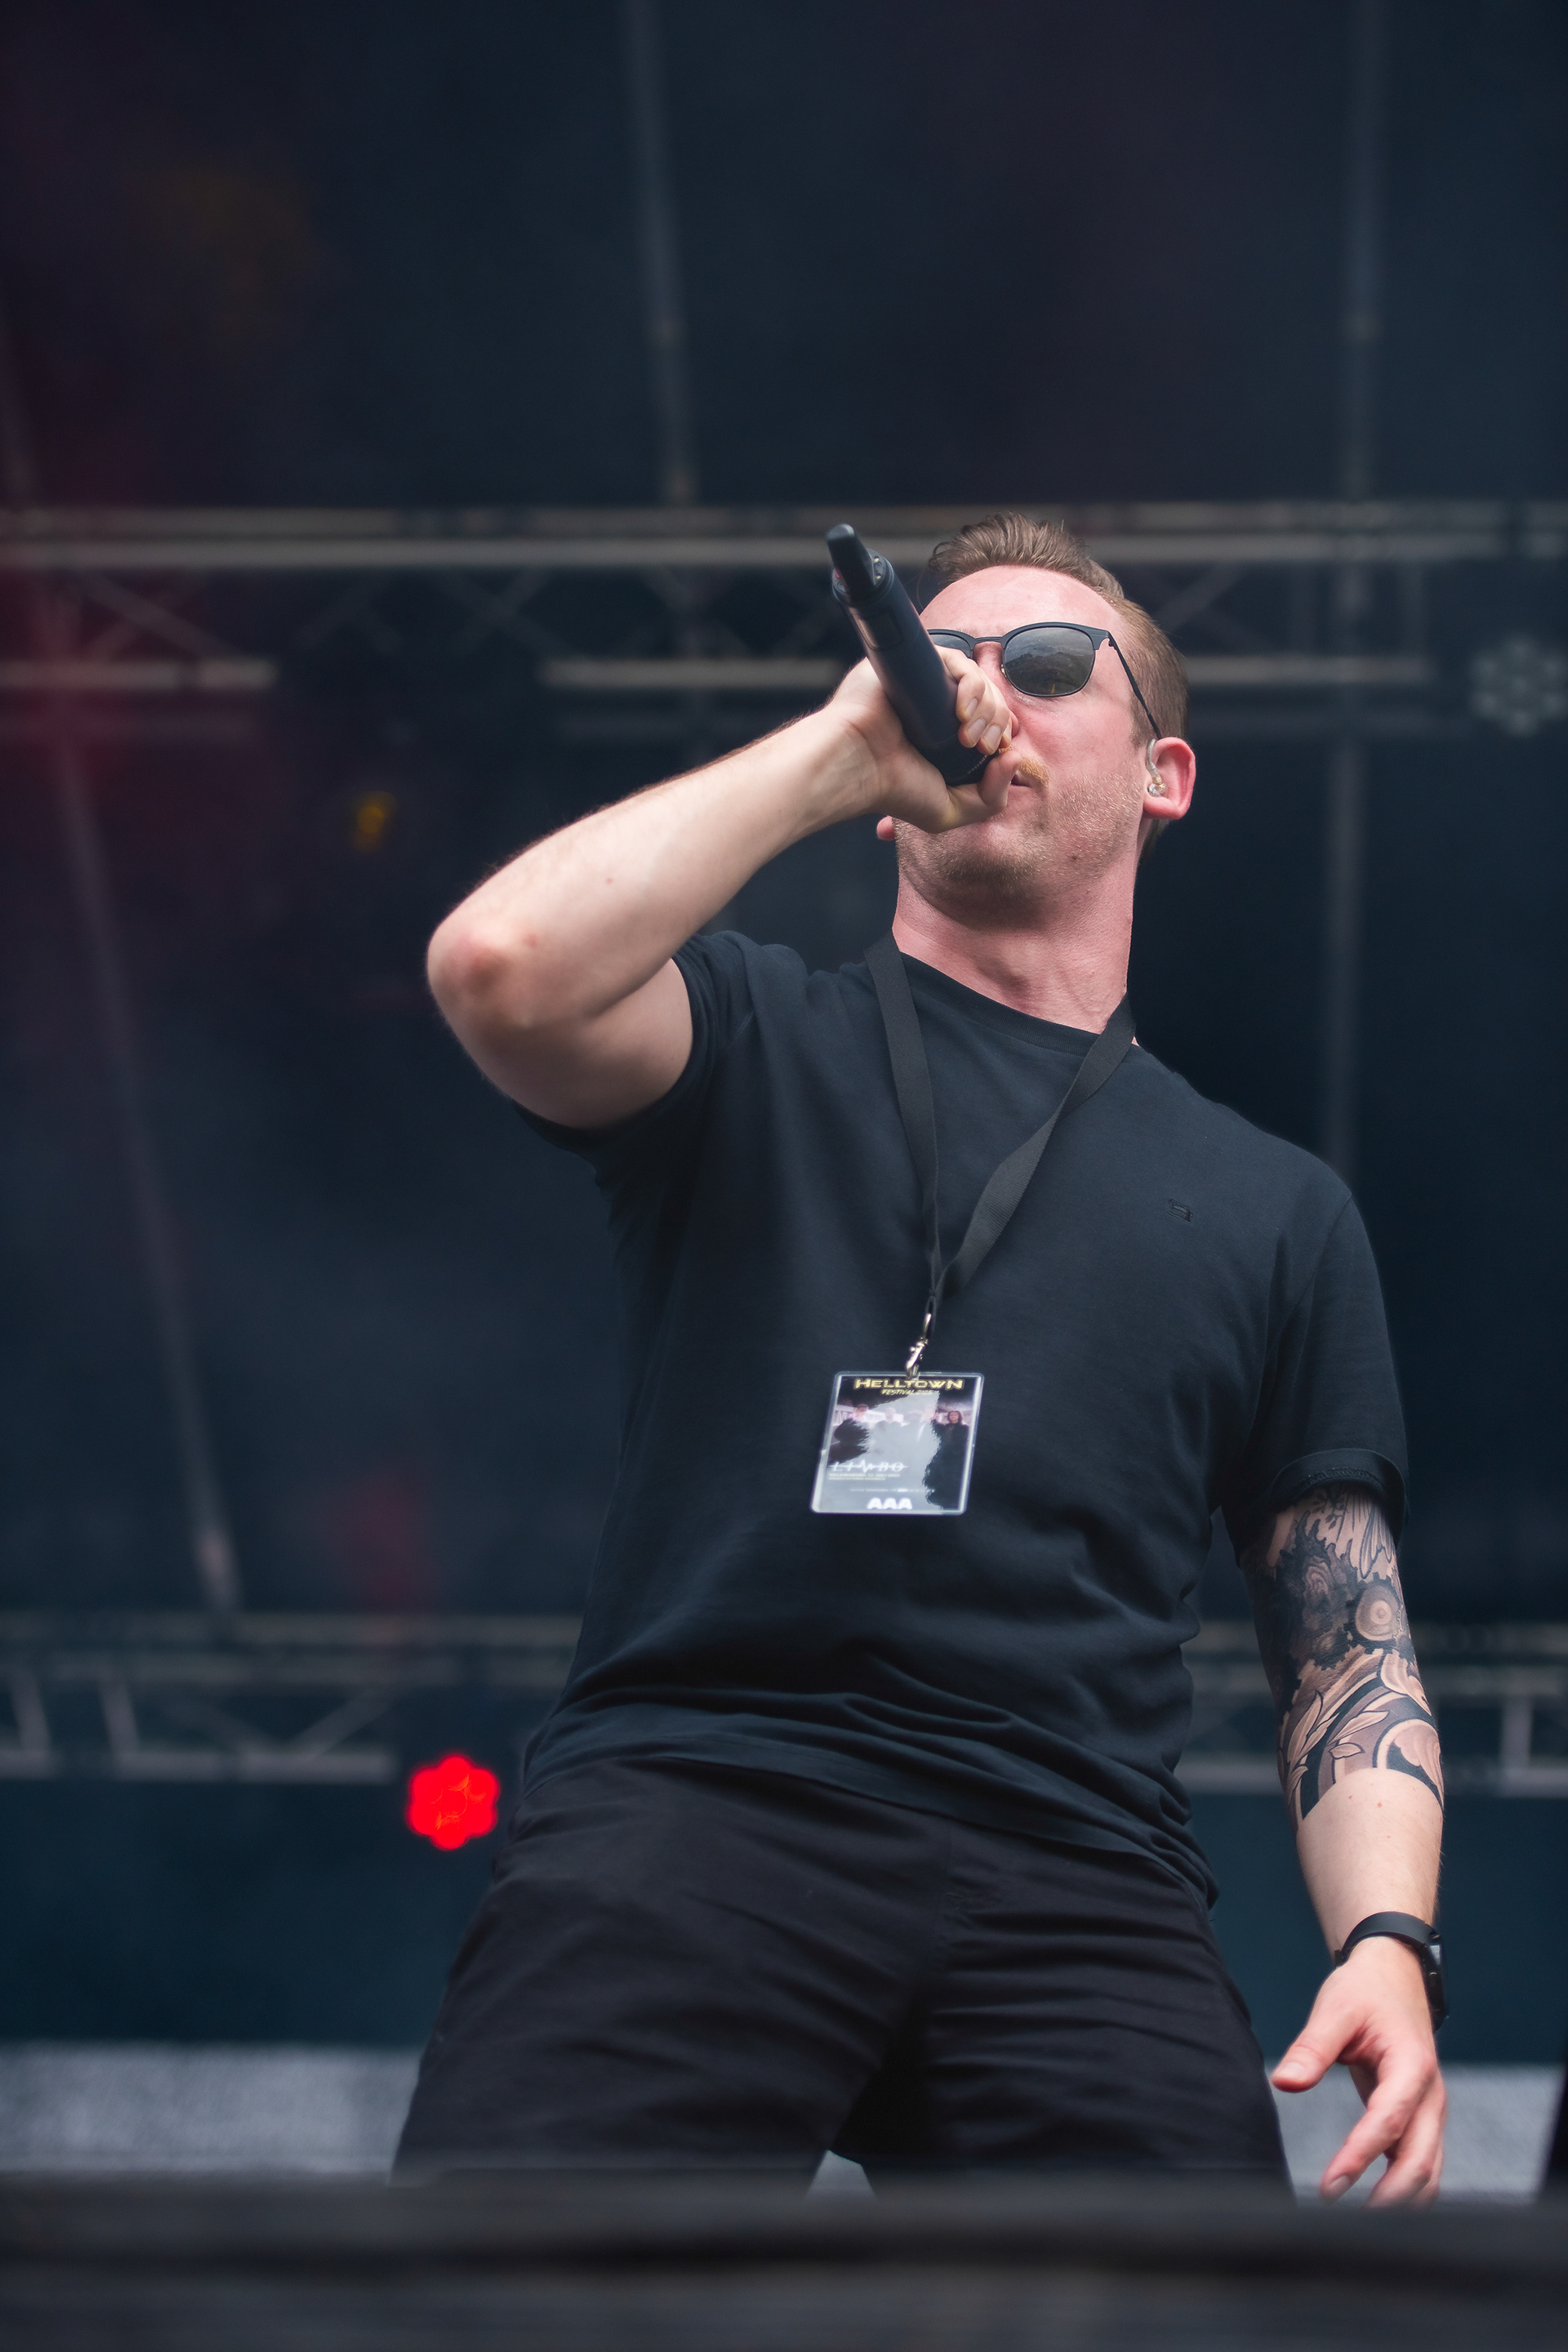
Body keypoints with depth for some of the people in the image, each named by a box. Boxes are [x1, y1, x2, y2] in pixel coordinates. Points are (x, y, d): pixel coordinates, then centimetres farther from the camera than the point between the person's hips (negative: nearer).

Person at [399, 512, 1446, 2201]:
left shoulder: (1277, 1210, 24)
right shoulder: (757, 1044, 17)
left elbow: (1344, 1644, 20)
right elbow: (502, 967, -7)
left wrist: (1389, 1939, 1)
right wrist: (843, 749, 3)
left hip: (1077, 1878, 2)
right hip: (692, 1802, -2)